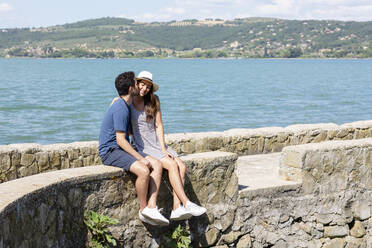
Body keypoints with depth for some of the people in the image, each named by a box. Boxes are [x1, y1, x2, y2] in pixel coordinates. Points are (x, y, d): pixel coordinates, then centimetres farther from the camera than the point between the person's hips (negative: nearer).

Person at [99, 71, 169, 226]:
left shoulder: (124, 105, 15)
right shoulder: (121, 109, -17)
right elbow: (121, 140, -20)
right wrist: (140, 158, -20)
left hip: (124, 149, 10)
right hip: (110, 151, -10)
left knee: (157, 166, -7)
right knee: (143, 171, -30)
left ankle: (151, 207, -16)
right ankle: (143, 210, -12)